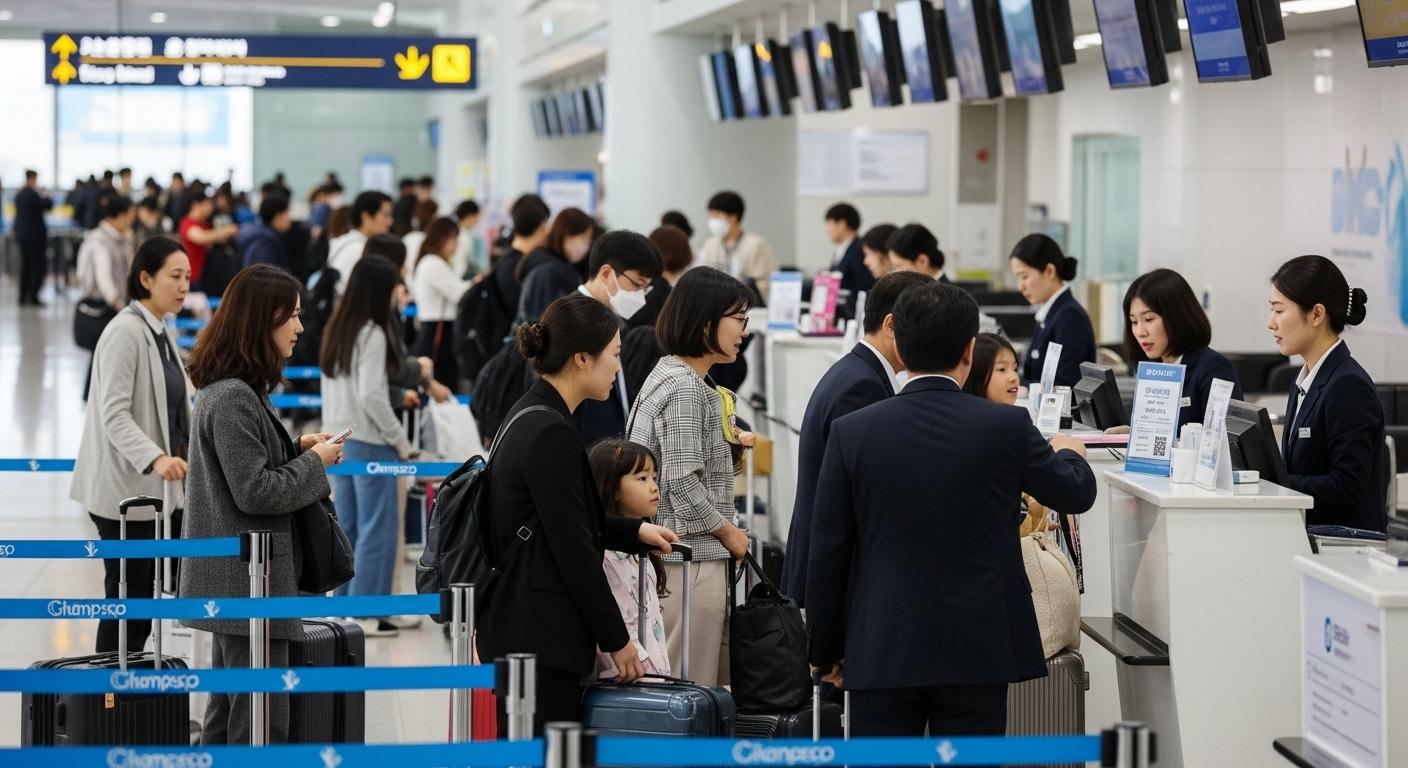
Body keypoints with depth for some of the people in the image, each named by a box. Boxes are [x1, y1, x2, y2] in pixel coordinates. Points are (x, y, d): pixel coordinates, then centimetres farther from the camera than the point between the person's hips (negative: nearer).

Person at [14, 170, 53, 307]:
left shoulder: (19, 195, 8)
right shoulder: (33, 194, -16)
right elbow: (48, 204, -13)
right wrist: (44, 194, 8)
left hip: (21, 235, 8)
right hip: (35, 236, -8)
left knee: (25, 266, 12)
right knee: (38, 266, -3)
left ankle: (23, 297, 11)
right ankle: (33, 297, -9)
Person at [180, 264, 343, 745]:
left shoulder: (232, 389, 12)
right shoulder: (233, 398, -19)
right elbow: (255, 491, -21)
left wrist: (297, 448, 10)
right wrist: (315, 462, -9)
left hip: (233, 580, 11)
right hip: (247, 578, -11)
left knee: (228, 713, 17)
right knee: (262, 719, -6)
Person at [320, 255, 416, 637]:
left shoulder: (337, 329, 10)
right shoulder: (372, 334, -15)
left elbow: (333, 387, 12)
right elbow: (370, 395, -19)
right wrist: (401, 440, -12)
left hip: (338, 439, 8)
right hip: (369, 442, -8)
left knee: (346, 525, 13)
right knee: (376, 529, -3)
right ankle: (366, 612, -1)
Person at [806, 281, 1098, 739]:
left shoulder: (852, 433, -5)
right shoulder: (1006, 427, -7)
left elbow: (828, 551, 0)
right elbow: (1077, 493, 11)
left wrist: (826, 649, 11)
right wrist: (1069, 453, 35)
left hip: (881, 650, 1)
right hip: (977, 650, 0)